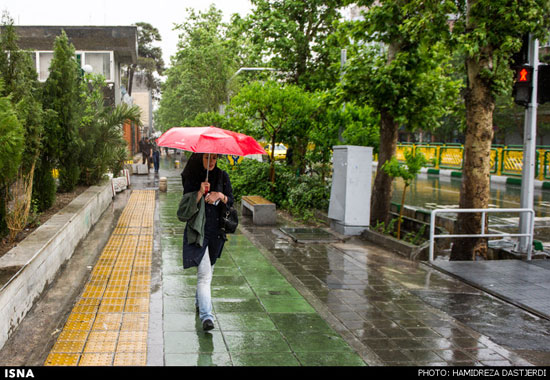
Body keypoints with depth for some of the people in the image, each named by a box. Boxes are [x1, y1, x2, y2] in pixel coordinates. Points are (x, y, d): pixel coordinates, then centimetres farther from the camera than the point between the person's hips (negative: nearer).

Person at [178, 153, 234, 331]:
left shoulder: (222, 176, 4)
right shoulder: (191, 177, -4)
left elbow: (231, 201, 2)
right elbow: (186, 206, -10)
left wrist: (220, 196, -18)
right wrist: (200, 193, -24)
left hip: (216, 231, 4)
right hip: (198, 231, -4)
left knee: (208, 269, 20)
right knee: (204, 273, -15)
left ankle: (199, 301, 43)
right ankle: (206, 315, -19)